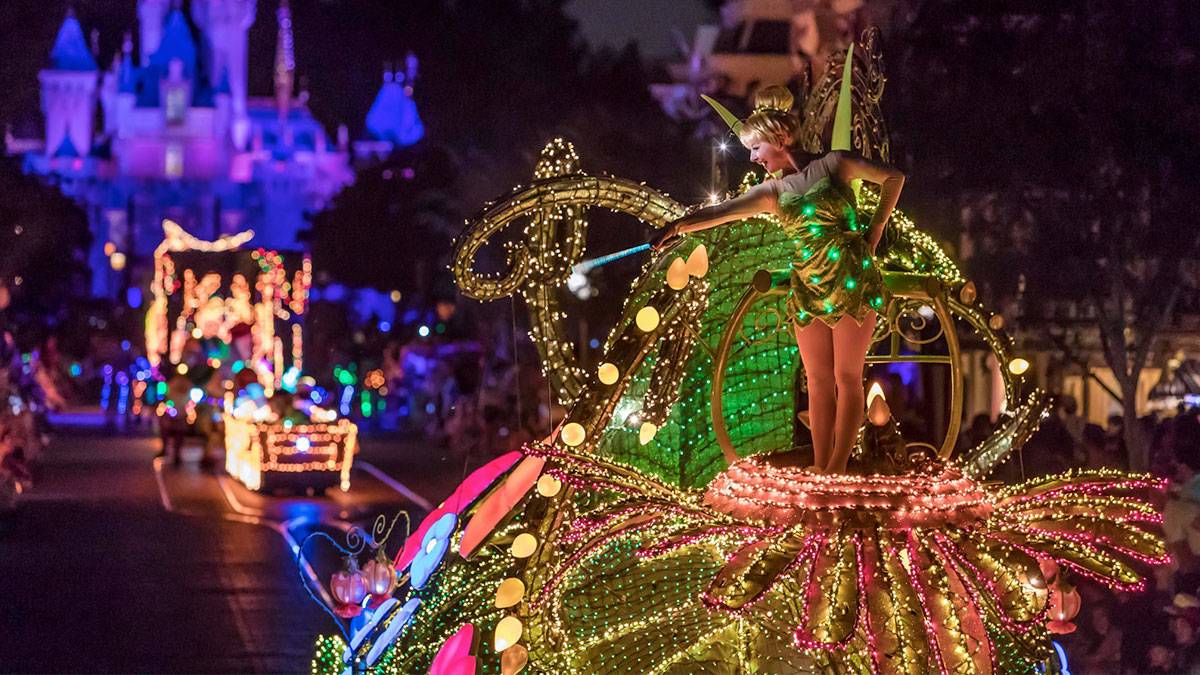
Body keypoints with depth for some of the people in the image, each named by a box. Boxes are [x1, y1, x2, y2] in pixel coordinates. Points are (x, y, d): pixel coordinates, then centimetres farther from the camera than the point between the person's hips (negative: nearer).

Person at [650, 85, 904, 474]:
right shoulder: (774, 192, 10)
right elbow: (720, 212, -5)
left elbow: (893, 178, 9)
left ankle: (837, 469, -6)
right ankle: (819, 469, 4)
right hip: (807, 285, 5)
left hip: (851, 278, -5)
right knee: (818, 380, 3)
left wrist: (875, 230, 3)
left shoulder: (833, 165, 1)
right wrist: (679, 226, -22)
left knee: (847, 376, -4)